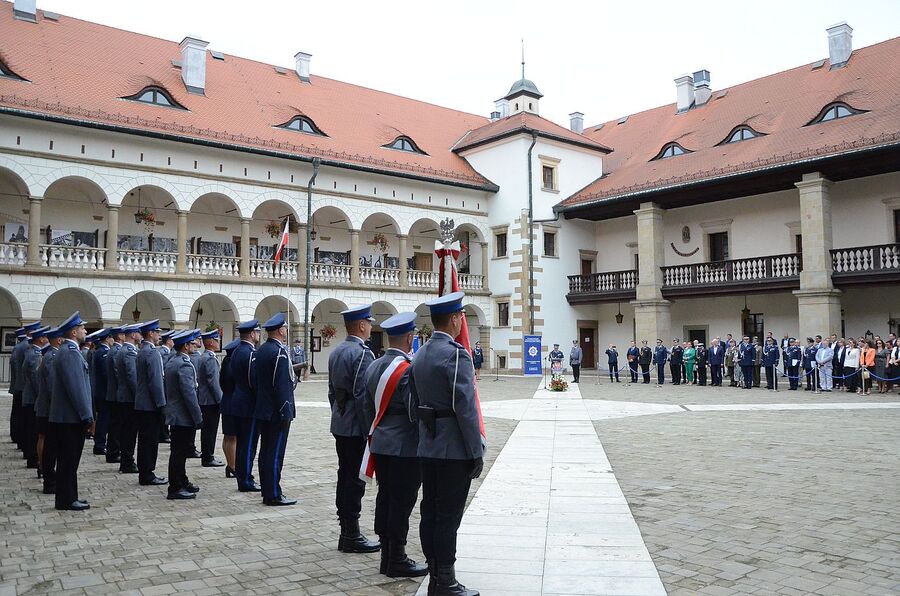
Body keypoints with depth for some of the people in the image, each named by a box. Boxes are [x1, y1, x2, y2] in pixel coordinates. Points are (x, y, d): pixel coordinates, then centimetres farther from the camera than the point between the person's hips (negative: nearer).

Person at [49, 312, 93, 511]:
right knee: (68, 461, -1)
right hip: (70, 418, -10)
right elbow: (76, 388, -22)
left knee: (68, 461, 14)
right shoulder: (69, 353, -17)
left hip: (67, 418, 10)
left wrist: (86, 414, 19)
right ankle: (67, 501, 7)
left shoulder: (68, 351, 15)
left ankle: (68, 498, 22)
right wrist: (87, 416, -18)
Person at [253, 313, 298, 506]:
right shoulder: (280, 352, -17)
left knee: (265, 452, 13)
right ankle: (274, 495, 3)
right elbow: (282, 385, -21)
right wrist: (286, 412, -17)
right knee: (275, 454, -3)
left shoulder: (261, 350, 10)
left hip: (263, 410, 9)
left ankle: (267, 492, 21)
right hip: (277, 412, -9)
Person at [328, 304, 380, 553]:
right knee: (355, 480, -2)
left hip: (339, 426, 9)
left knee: (345, 476, 13)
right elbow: (363, 395, -21)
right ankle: (351, 535, 5)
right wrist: (370, 430, -16)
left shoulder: (335, 352, 11)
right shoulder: (362, 354, -17)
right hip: (356, 427, -9)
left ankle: (346, 532, 22)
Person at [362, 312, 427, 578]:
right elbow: (416, 411, -19)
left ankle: (387, 555, 24)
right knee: (402, 501, 1)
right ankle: (397, 560, 9)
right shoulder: (407, 369, -18)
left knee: (385, 497, 14)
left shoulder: (373, 366, 8)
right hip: (405, 447, -8)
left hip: (380, 445, 8)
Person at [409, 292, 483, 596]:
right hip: (454, 449, -8)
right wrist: (477, 453, -14)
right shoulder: (456, 354, -16)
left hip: (427, 448, 8)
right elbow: (465, 408, -20)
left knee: (429, 513, 12)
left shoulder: (420, 355, 10)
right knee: (448, 516, 0)